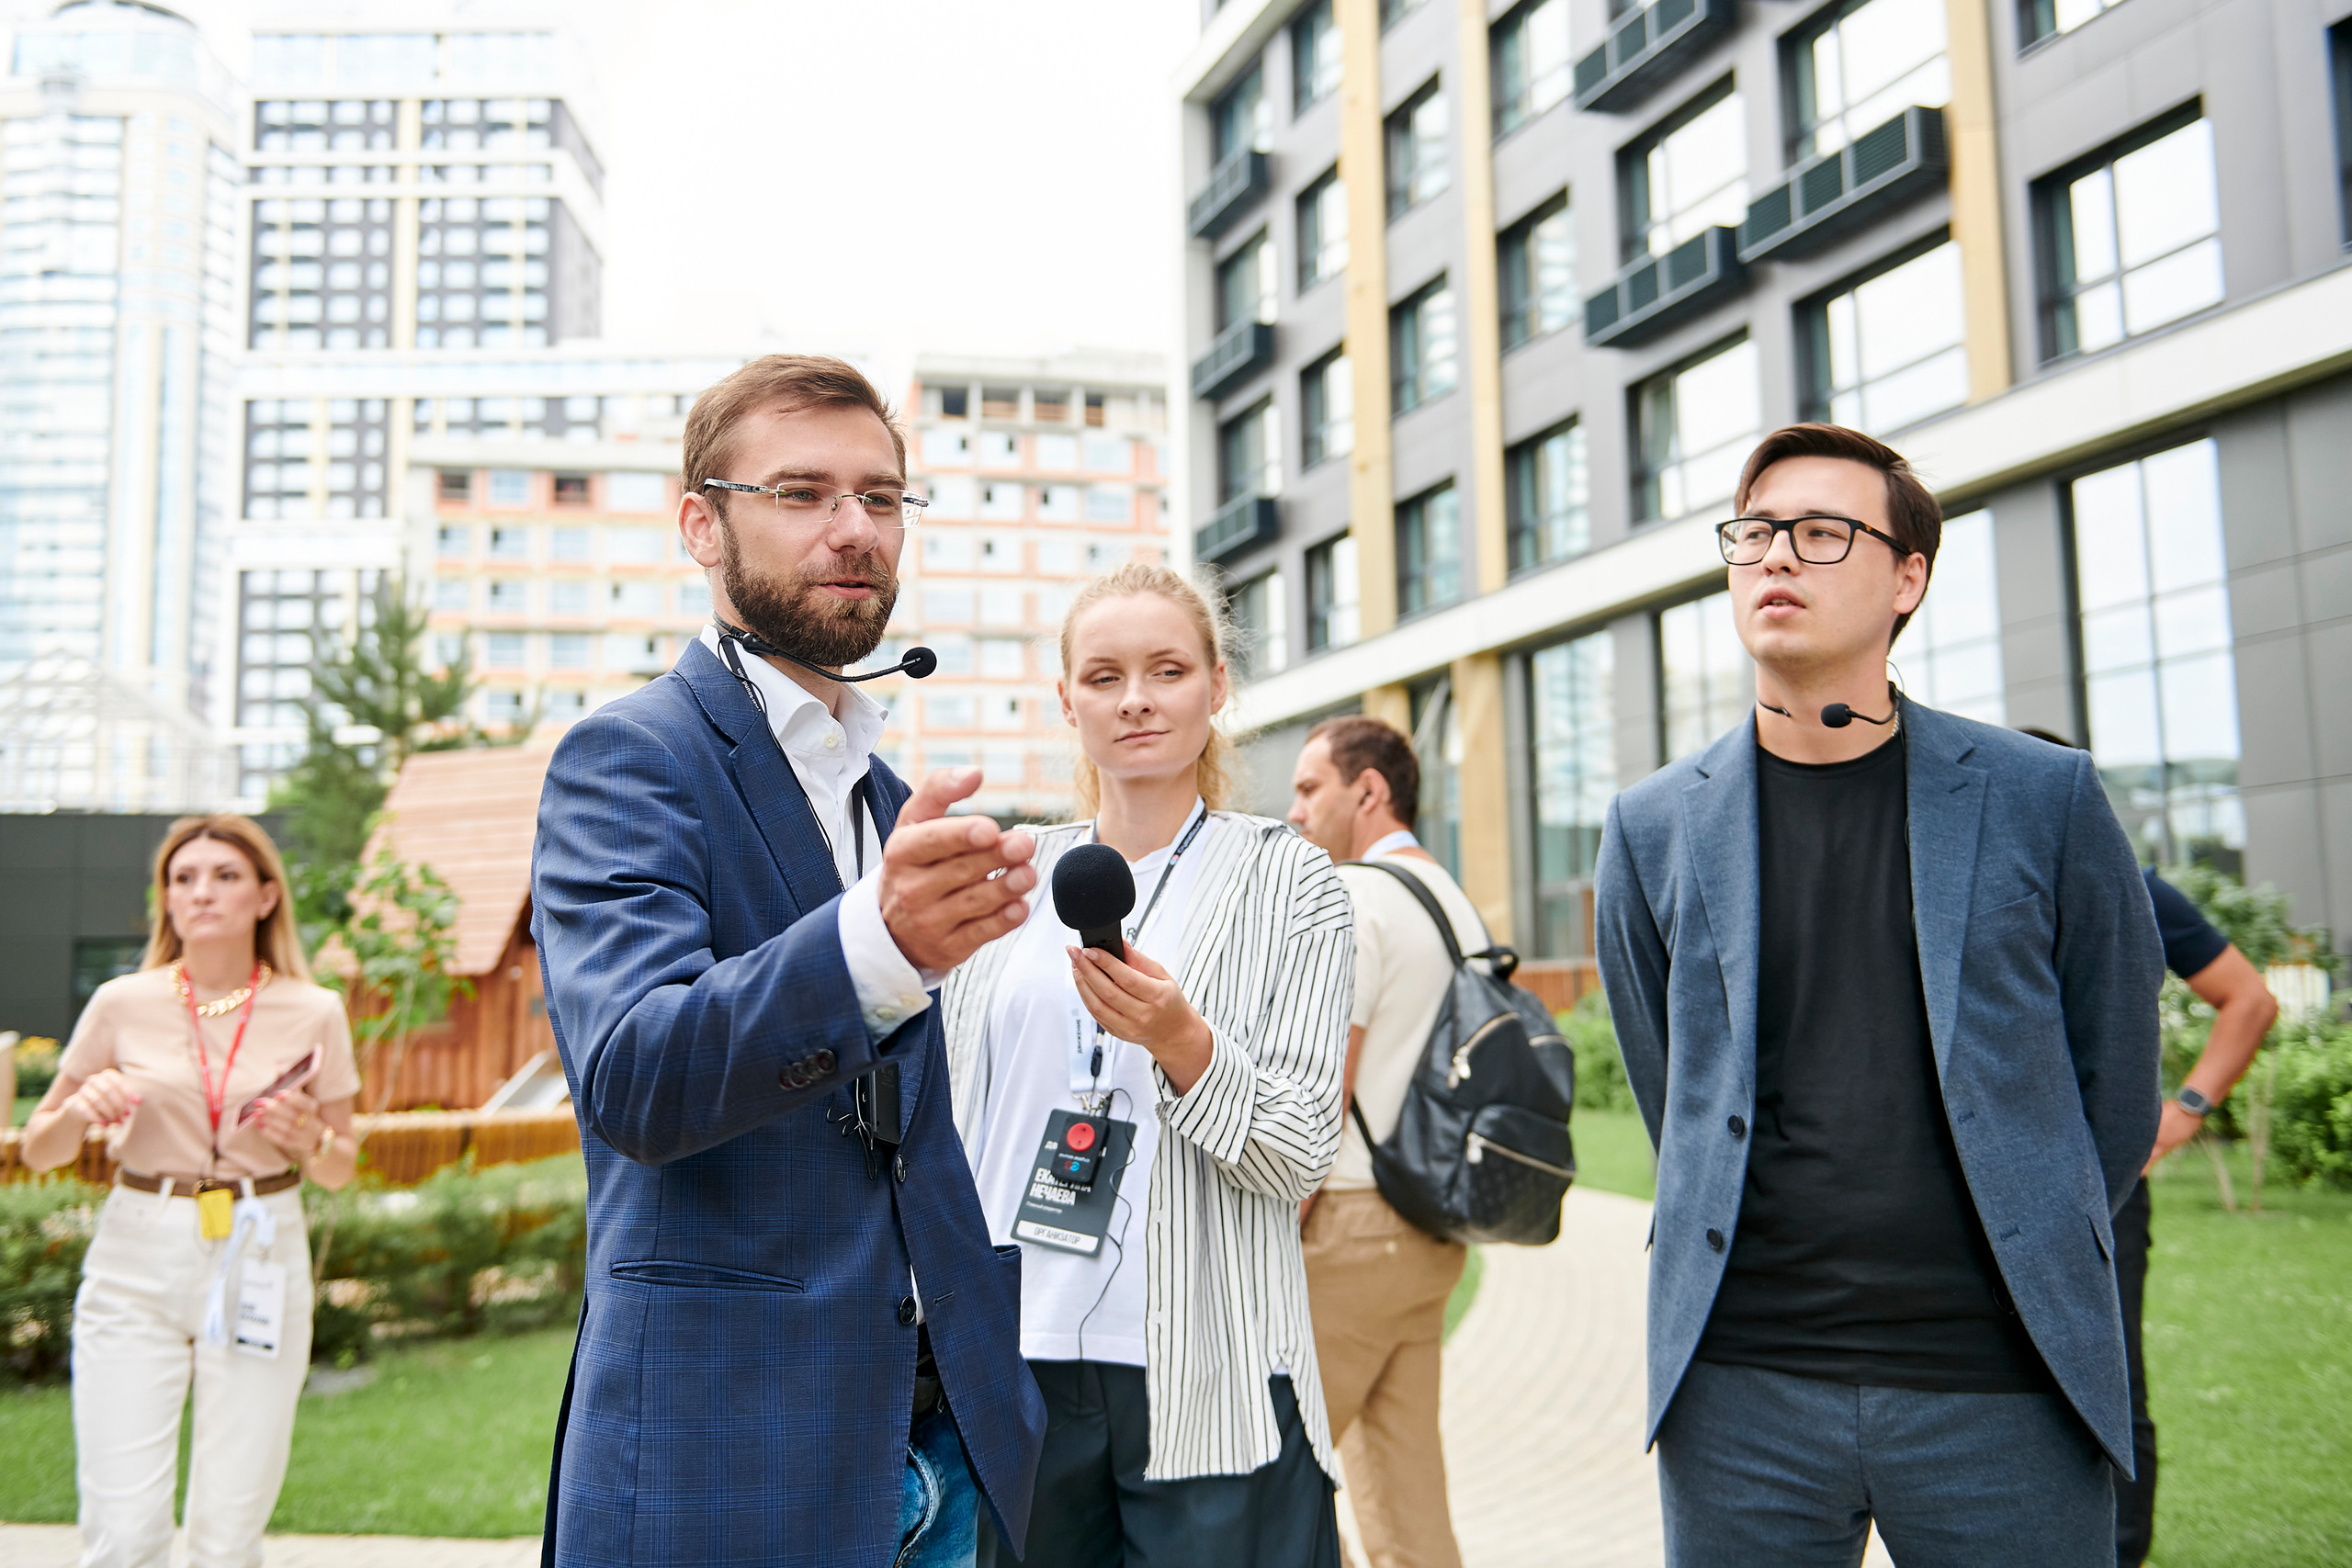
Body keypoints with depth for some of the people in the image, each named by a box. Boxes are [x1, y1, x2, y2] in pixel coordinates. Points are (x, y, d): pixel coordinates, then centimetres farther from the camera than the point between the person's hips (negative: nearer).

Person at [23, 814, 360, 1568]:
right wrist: (79, 1112, -12)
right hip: (137, 1260, 0)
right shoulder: (122, 1005, 1)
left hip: (260, 1261, 0)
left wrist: (309, 1142, -11)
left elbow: (342, 1168, 11)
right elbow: (38, 1151, 9)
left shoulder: (313, 1012, 1)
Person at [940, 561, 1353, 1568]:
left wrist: (1181, 1040, -21)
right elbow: (949, 1116, 15)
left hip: (1207, 1382, -3)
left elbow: (1302, 1156, -5)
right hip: (1016, 1369, 3)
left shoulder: (1290, 881, -1)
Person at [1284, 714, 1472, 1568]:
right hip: (1429, 1232, 9)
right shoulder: (1458, 904, 16)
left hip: (1349, 1221, -9)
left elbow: (1321, 1094, -16)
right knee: (1407, 1484, 13)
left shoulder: (1352, 897, -11)